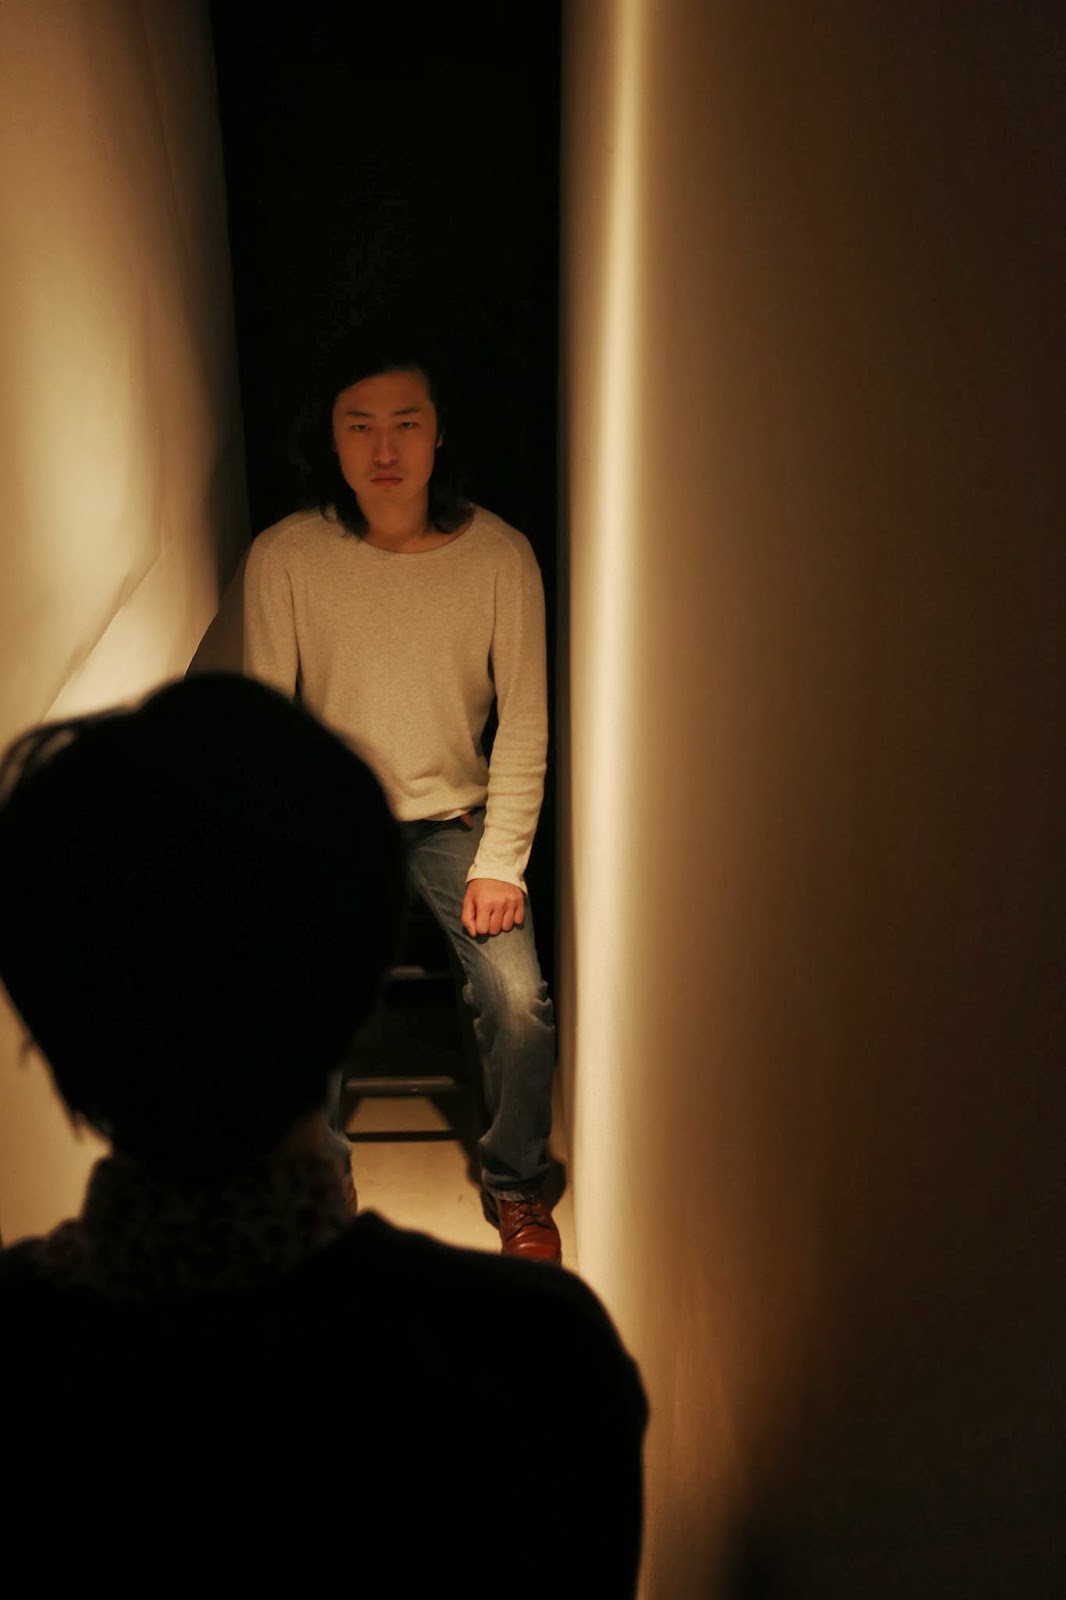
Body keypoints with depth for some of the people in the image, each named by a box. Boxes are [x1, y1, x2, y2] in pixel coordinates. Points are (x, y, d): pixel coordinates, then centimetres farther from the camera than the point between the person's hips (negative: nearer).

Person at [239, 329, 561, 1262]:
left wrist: (501, 862, -10)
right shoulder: (282, 557, -9)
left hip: (457, 816, 0)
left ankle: (515, 1184, 11)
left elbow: (524, 725, -4)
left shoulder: (501, 555, -8)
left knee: (520, 1000, -19)